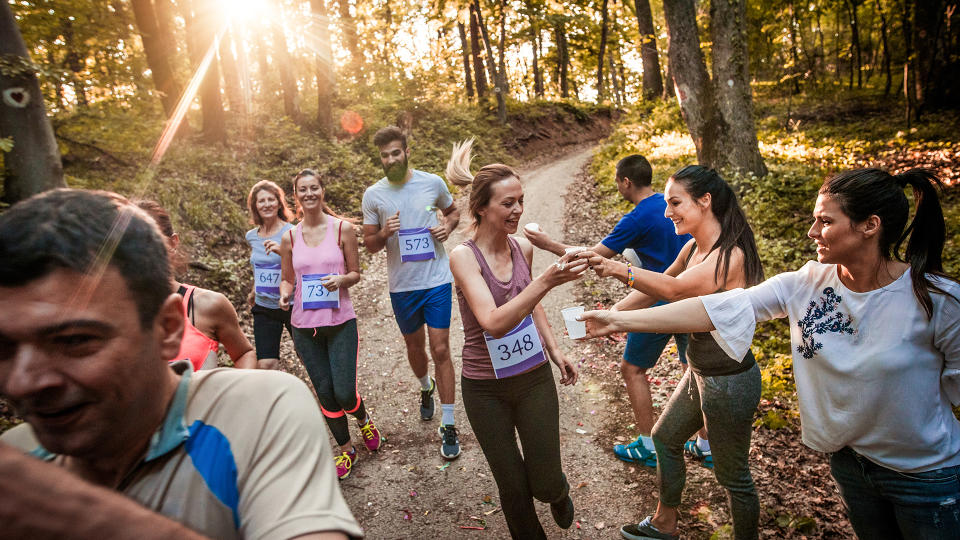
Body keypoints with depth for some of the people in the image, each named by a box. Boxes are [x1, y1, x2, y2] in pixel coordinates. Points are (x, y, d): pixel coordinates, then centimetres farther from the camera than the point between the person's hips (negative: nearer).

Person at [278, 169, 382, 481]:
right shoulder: (289, 237, 4)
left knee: (345, 393, -5)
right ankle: (346, 450, 31)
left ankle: (364, 419, 33)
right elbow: (287, 278, 13)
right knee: (325, 393, 9)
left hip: (341, 323, -2)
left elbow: (356, 273, 2)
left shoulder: (342, 229, -3)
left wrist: (341, 280, -19)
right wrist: (285, 294, -9)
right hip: (304, 326, 3)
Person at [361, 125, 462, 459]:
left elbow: (454, 211, 16)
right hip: (401, 285, 2)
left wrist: (448, 226, -7)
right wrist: (385, 233, -20)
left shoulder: (433, 183, -2)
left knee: (440, 350, -3)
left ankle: (448, 425, 7)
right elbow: (369, 244, 2)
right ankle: (426, 388, 50)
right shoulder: (373, 195, -2)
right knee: (414, 346, 18)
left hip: (437, 280, -1)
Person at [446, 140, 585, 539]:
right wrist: (546, 281, -39)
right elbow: (494, 323, -32)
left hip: (534, 378, 3)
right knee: (513, 487, 11)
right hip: (486, 388, -3)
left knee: (545, 484, 8)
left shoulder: (523, 248, -4)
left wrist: (555, 351, 11)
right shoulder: (464, 256, -19)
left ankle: (559, 492, 44)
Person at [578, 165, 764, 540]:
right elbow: (657, 288, 9)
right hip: (700, 372, 10)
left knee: (732, 476, 10)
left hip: (729, 380, -10)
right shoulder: (694, 248, 2)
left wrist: (618, 269, -47)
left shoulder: (730, 255, -25)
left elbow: (675, 289, -37)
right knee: (665, 438, 24)